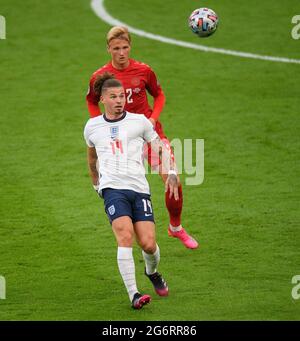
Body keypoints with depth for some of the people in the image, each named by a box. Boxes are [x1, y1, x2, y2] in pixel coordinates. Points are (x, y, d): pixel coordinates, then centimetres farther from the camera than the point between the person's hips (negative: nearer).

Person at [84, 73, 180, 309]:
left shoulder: (139, 121, 9)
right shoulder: (92, 127, 14)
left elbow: (161, 147, 13)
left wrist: (171, 172, -2)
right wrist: (95, 183, 38)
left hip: (139, 189, 0)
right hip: (113, 189, 0)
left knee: (148, 244, -9)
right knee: (125, 237, -23)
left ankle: (152, 272, 28)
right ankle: (133, 294, -23)